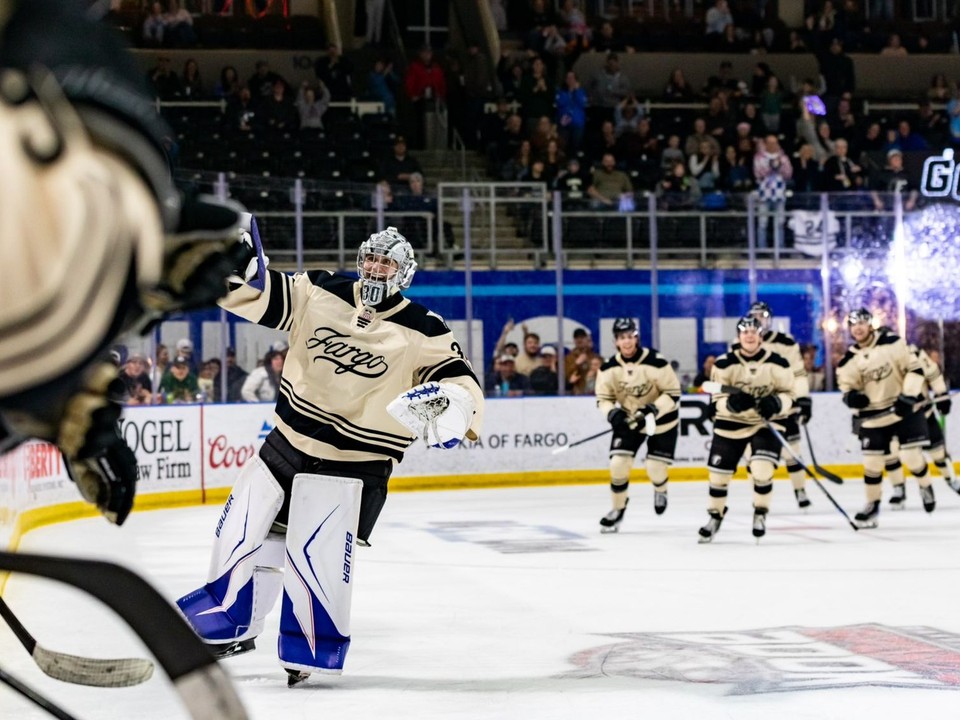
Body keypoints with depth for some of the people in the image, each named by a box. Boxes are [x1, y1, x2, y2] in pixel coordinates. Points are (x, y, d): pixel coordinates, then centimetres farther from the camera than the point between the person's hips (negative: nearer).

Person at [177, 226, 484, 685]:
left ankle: (312, 647, 6)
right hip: (289, 440, 5)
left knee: (314, 555, -14)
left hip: (357, 461, -5)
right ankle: (232, 624, 31)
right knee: (244, 531, 10)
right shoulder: (321, 294, -1)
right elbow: (253, 293, -2)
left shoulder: (420, 332, -11)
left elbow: (460, 382, -17)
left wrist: (451, 403, -40)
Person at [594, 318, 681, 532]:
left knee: (655, 467, -7)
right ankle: (618, 509, 11)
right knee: (618, 463, -10)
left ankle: (660, 491, 31)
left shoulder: (656, 362, -25)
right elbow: (604, 398, -4)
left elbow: (673, 393, -19)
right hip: (628, 419, 3)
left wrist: (652, 410, -32)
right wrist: (613, 414, -25)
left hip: (661, 419, -3)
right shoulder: (609, 368, -13)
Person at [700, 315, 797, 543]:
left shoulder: (777, 364, -10)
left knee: (762, 470, -20)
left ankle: (760, 514, 5)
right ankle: (715, 517, 27)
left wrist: (776, 403, -26)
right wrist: (732, 403, -32)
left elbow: (789, 395, -4)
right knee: (719, 472, 3)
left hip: (766, 423, -1)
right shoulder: (724, 364, -11)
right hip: (731, 424, 1)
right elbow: (717, 401, -9)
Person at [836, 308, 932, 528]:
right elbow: (846, 388, 5)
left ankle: (926, 487, 23)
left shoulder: (892, 343, -9)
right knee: (872, 461, -1)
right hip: (873, 418, 2)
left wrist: (908, 396, -18)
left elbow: (915, 369, -8)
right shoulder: (849, 361, -1)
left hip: (904, 410, -2)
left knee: (911, 455, -7)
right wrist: (851, 397, -19)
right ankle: (872, 505, 14)